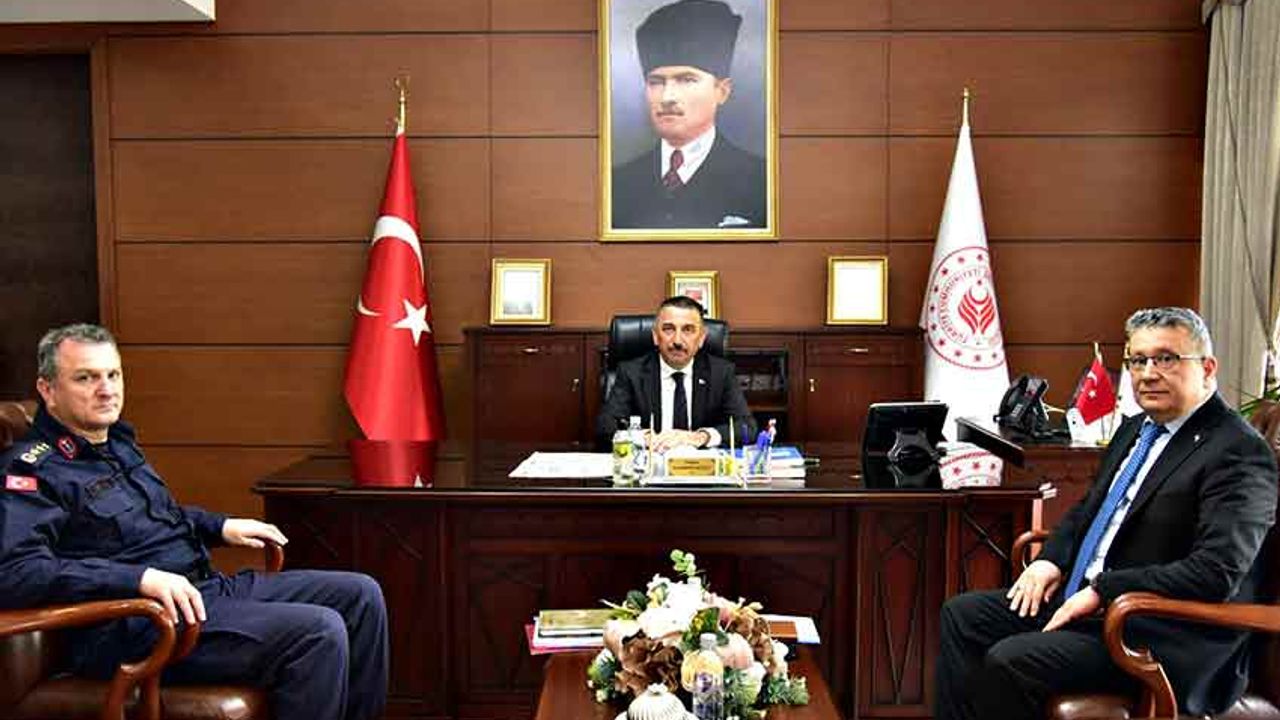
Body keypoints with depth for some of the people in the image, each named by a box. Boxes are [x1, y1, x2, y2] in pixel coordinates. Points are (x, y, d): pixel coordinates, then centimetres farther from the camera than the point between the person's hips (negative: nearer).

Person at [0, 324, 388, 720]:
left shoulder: (116, 442, 18)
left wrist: (221, 526, 19)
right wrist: (140, 578, -29)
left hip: (206, 587, 9)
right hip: (136, 625, -9)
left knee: (360, 595, 3)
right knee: (319, 632, -26)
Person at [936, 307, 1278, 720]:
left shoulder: (1241, 452, -14)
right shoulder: (1135, 429, 14)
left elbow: (1216, 573, -23)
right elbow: (1088, 510, 24)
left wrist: (1102, 591, -22)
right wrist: (1051, 559, 4)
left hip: (1161, 634, -9)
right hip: (1084, 598, 9)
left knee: (1009, 661, -25)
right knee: (961, 615, 2)